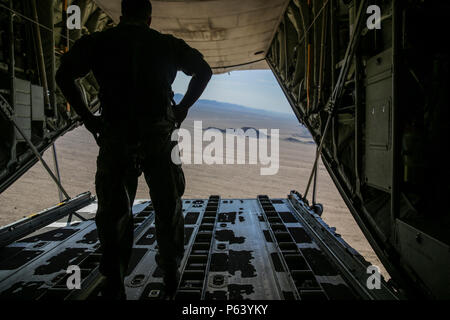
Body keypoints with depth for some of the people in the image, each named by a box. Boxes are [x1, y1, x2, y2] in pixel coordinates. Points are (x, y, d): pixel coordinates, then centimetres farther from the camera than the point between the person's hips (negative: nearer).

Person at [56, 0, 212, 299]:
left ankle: (114, 285, 11)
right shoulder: (167, 44, 9)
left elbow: (64, 75, 0)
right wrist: (182, 109, 8)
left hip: (115, 136, 0)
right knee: (168, 207, 14)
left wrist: (86, 116, 4)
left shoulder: (98, 42, 8)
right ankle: (171, 275, 23)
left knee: (113, 211, 10)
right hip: (159, 133, 1)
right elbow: (204, 71, 10)